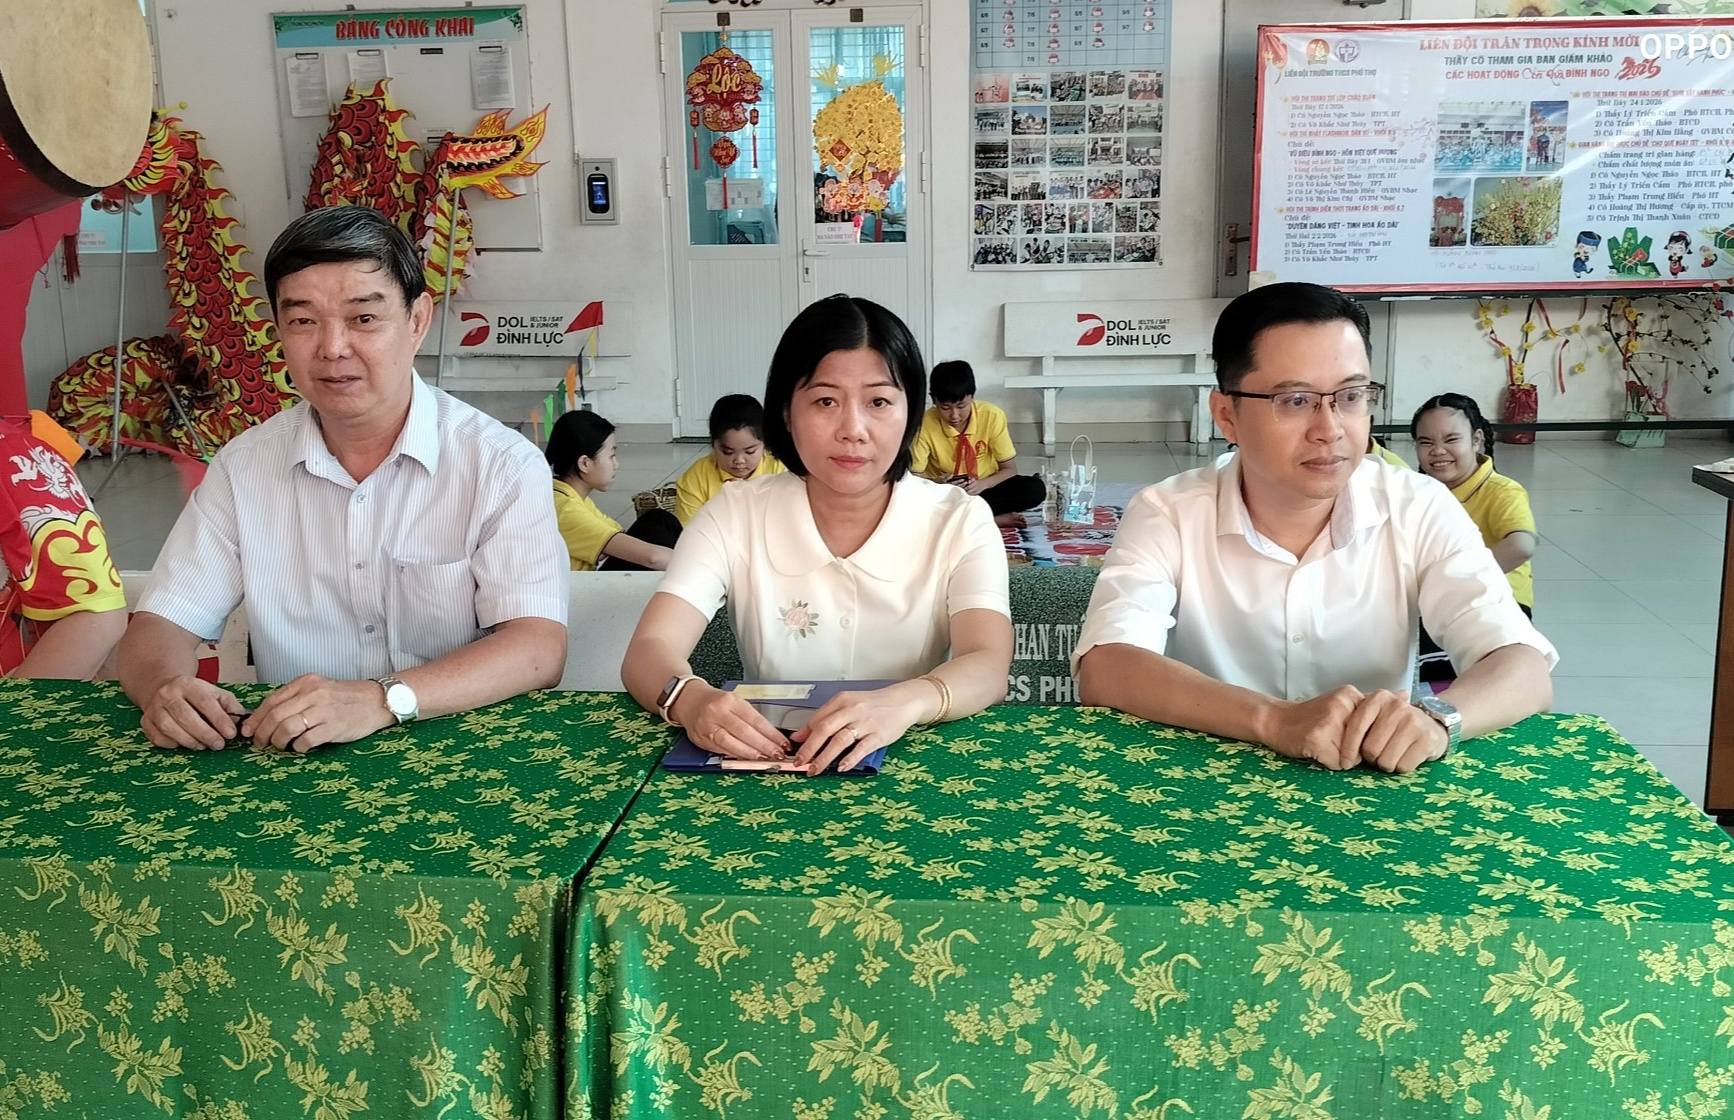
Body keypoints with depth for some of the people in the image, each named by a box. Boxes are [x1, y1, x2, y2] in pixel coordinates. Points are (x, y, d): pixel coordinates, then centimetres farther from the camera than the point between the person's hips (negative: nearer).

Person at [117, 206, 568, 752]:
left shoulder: (501, 465, -7)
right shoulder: (243, 466, 5)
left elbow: (538, 647, -16)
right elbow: (160, 625, 5)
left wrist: (382, 699, -31)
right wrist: (165, 686, -20)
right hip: (287, 761, 4)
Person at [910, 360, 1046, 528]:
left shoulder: (992, 416, -15)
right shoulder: (925, 423, -17)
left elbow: (1009, 469, -8)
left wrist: (983, 484, -27)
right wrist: (937, 482, -31)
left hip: (984, 488, 1)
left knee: (1035, 489, -25)